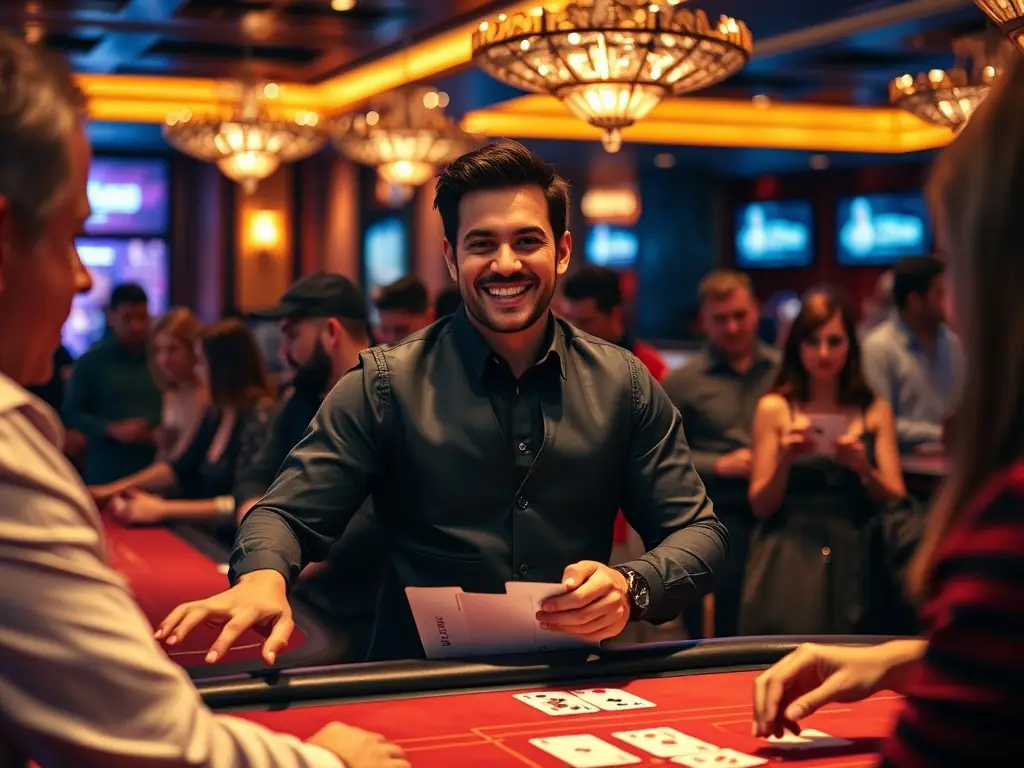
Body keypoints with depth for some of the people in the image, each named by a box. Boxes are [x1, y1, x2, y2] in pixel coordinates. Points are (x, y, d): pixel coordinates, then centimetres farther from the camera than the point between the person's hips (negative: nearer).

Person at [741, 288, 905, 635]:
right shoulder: (774, 408, 2)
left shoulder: (876, 411, 7)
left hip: (853, 563, 1)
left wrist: (862, 468, -15)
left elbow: (896, 502, 2)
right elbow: (760, 506, 0)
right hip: (787, 565, -1)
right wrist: (785, 461, -17)